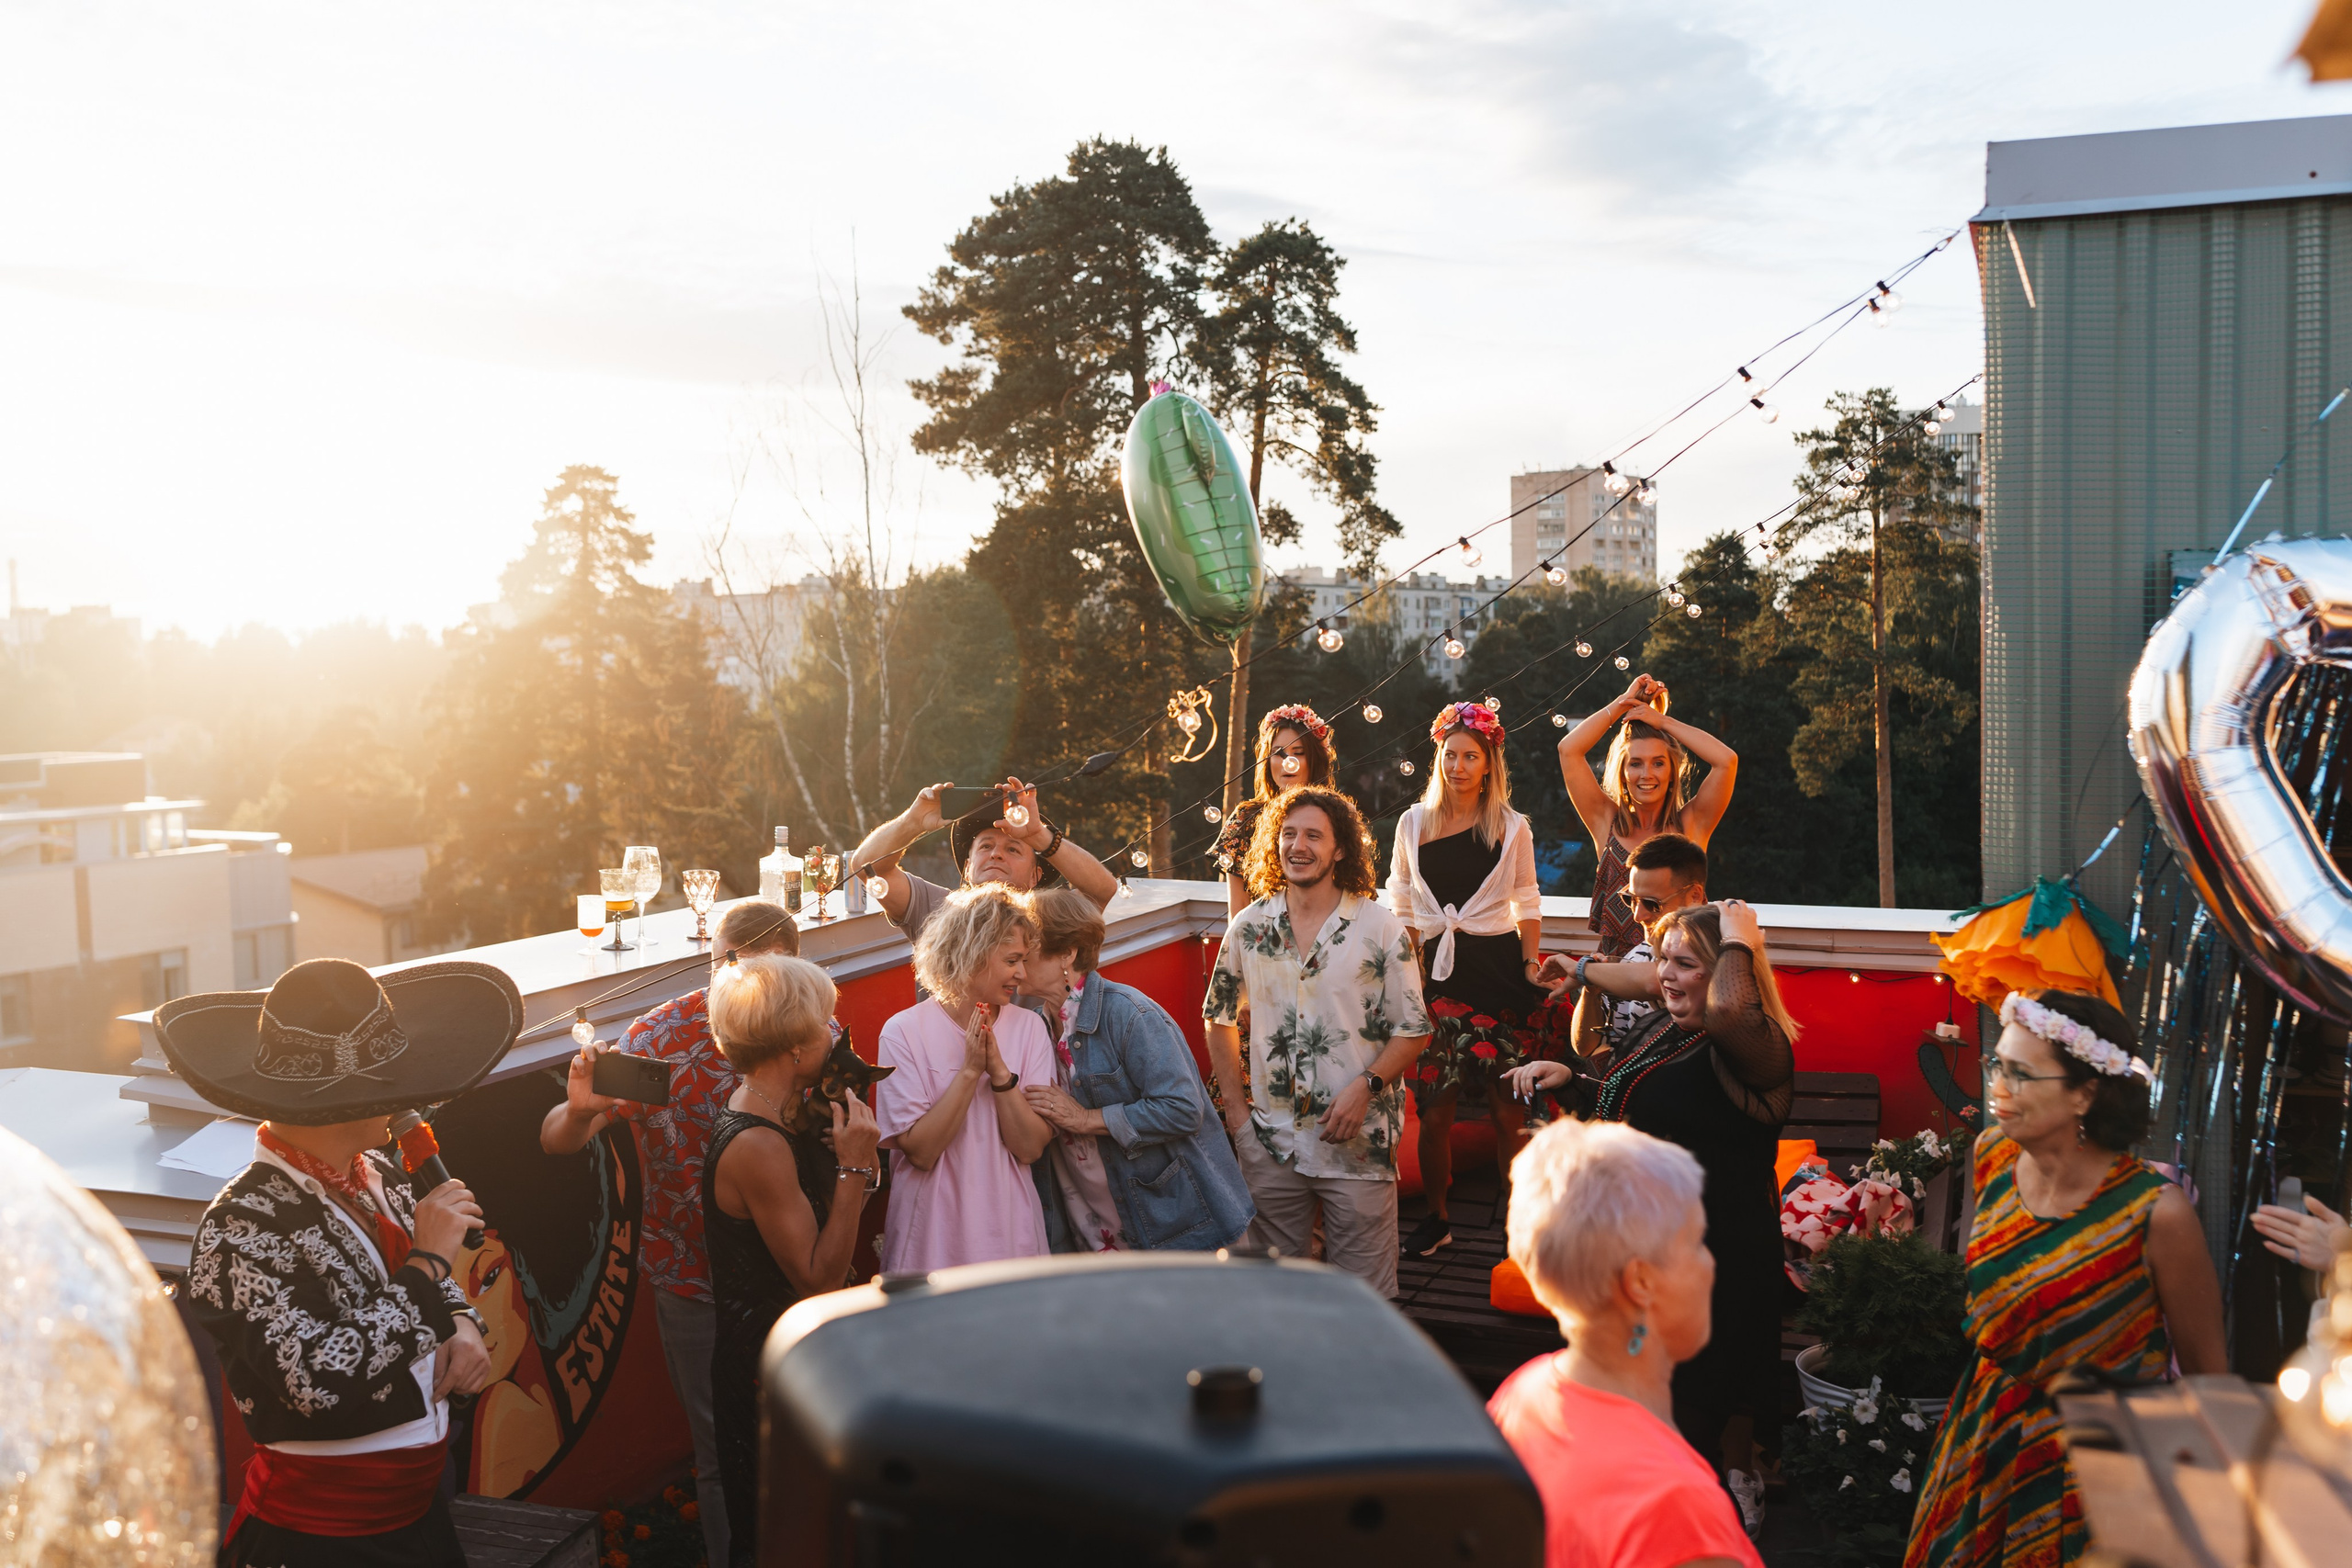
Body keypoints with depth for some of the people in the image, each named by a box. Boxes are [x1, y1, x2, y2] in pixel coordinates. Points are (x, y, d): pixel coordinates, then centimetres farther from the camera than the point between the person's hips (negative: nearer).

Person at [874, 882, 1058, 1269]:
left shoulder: (1029, 1028, 0)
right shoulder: (904, 1032, -10)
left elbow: (1030, 1148, -6)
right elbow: (920, 1151, -15)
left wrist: (1000, 1072, -18)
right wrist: (970, 1071, -19)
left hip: (1011, 1235, 3)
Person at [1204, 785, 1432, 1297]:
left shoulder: (1382, 930, -4)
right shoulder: (1249, 927, 4)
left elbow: (1413, 1031, -1)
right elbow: (1219, 1018, 15)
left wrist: (1365, 1087, -15)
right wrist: (1235, 1106, 8)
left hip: (1357, 1142, -3)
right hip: (1271, 1142, 3)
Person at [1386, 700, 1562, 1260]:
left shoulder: (1512, 827, 7)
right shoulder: (1413, 823, 8)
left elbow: (1527, 905, 14)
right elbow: (1401, 908, 13)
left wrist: (1531, 962, 2)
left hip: (1497, 965, -1)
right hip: (1435, 968, 1)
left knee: (1503, 1103, -1)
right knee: (1435, 1105, 0)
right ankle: (1436, 1218, 16)